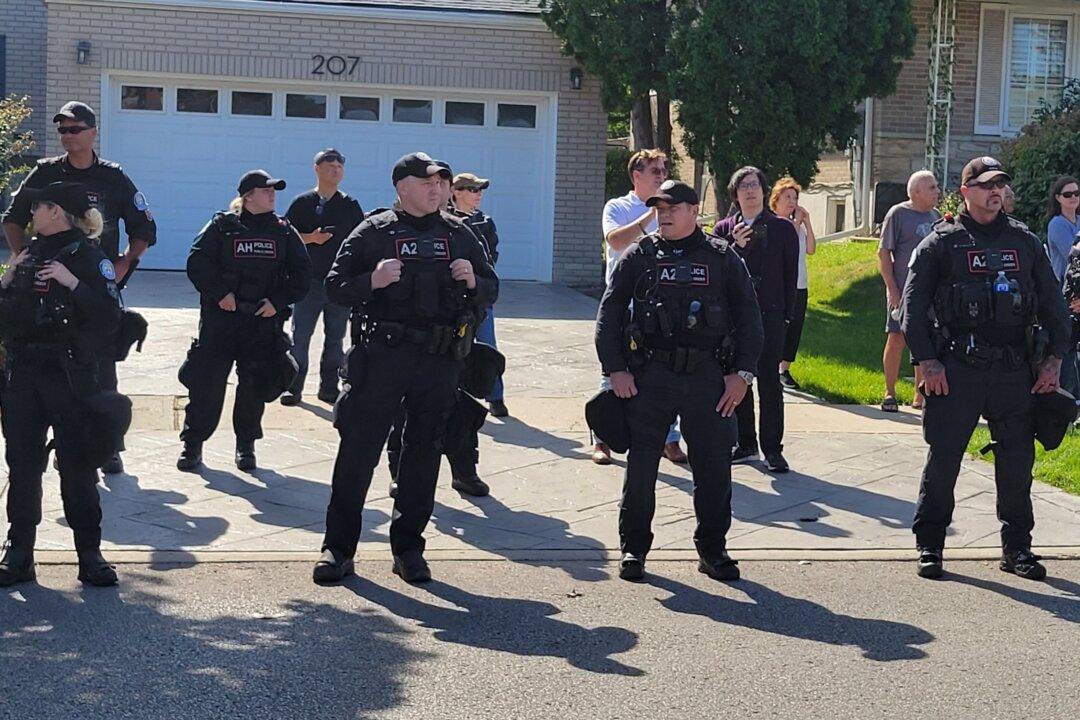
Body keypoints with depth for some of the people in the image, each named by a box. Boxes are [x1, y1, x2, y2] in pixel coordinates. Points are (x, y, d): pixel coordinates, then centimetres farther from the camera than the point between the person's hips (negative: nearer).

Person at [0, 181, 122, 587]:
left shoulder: (88, 257, -6)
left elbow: (109, 317, -15)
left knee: (78, 466, 0)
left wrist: (73, 283, -22)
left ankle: (90, 554, 7)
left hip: (70, 374, -6)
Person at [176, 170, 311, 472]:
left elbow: (302, 274, 6)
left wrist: (278, 301, -5)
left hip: (264, 320, 2)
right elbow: (197, 262, -5)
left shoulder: (284, 232, 9)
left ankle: (246, 445, 18)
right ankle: (192, 444, 7)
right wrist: (220, 292, -15)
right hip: (221, 316, -2)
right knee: (206, 381, -4)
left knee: (256, 384, 2)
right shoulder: (222, 226, 1)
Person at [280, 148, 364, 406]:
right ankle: (294, 387, 4)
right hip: (310, 279, -2)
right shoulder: (303, 202, 2)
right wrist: (311, 238, -15)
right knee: (300, 336, -2)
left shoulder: (351, 206, 8)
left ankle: (329, 387, 16)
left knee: (335, 337, 8)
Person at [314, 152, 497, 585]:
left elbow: (491, 290, 18)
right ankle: (338, 547, 7)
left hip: (440, 362, 3)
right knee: (358, 448, -2)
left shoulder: (459, 234, 13)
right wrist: (371, 281, -17)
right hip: (381, 357, -3)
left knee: (425, 453, 7)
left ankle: (408, 547, 18)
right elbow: (335, 287, 1)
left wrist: (474, 282, -4)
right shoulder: (374, 232, 2)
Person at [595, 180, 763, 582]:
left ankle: (713, 549, 17)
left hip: (709, 377, 0)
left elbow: (748, 317, 7)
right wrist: (615, 369, -4)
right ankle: (633, 548, 16)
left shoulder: (722, 258, 8)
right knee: (640, 466, 3)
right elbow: (609, 314, 6)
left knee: (714, 467, 3)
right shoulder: (639, 257, 8)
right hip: (649, 376, 0)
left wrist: (742, 373, -1)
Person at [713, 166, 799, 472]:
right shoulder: (724, 229, 9)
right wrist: (735, 247, -15)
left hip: (770, 315, -2)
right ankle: (745, 444, 18)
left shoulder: (783, 228, 5)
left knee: (769, 383, -4)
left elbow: (791, 275, 5)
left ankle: (772, 449, 3)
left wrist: (786, 314, 0)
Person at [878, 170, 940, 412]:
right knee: (897, 340, -2)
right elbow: (883, 252, -7)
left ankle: (920, 397, 15)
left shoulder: (936, 216, 12)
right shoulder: (898, 214, -5)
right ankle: (890, 395, 7)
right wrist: (892, 289, -13)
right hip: (903, 291, -5)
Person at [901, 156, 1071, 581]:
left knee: (1017, 460, 6)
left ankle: (1017, 549, 18)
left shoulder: (1025, 241, 12)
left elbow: (1052, 302, 14)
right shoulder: (941, 243, 2)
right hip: (956, 369, -3)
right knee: (943, 458, 0)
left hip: (1015, 368, 3)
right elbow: (913, 306, -2)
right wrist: (927, 361, -10)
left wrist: (1054, 359, 4)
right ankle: (929, 545, 12)